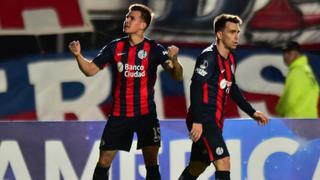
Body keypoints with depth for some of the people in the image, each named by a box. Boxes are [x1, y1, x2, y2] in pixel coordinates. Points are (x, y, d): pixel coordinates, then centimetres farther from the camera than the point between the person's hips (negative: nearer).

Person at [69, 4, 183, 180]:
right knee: (104, 161, 2)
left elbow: (177, 76, -16)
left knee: (151, 163, -7)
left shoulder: (154, 49, -7)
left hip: (146, 113, -2)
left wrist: (174, 59, -38)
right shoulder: (115, 47, 1)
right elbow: (90, 70, 4)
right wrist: (78, 55, -15)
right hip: (119, 114, 2)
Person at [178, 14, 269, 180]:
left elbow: (232, 88, 28)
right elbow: (196, 87, -21)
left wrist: (252, 112, 27)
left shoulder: (230, 59, 15)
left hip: (215, 121, 9)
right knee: (223, 162, -18)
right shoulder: (209, 56, -13)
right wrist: (197, 121, -28)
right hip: (203, 121, -9)